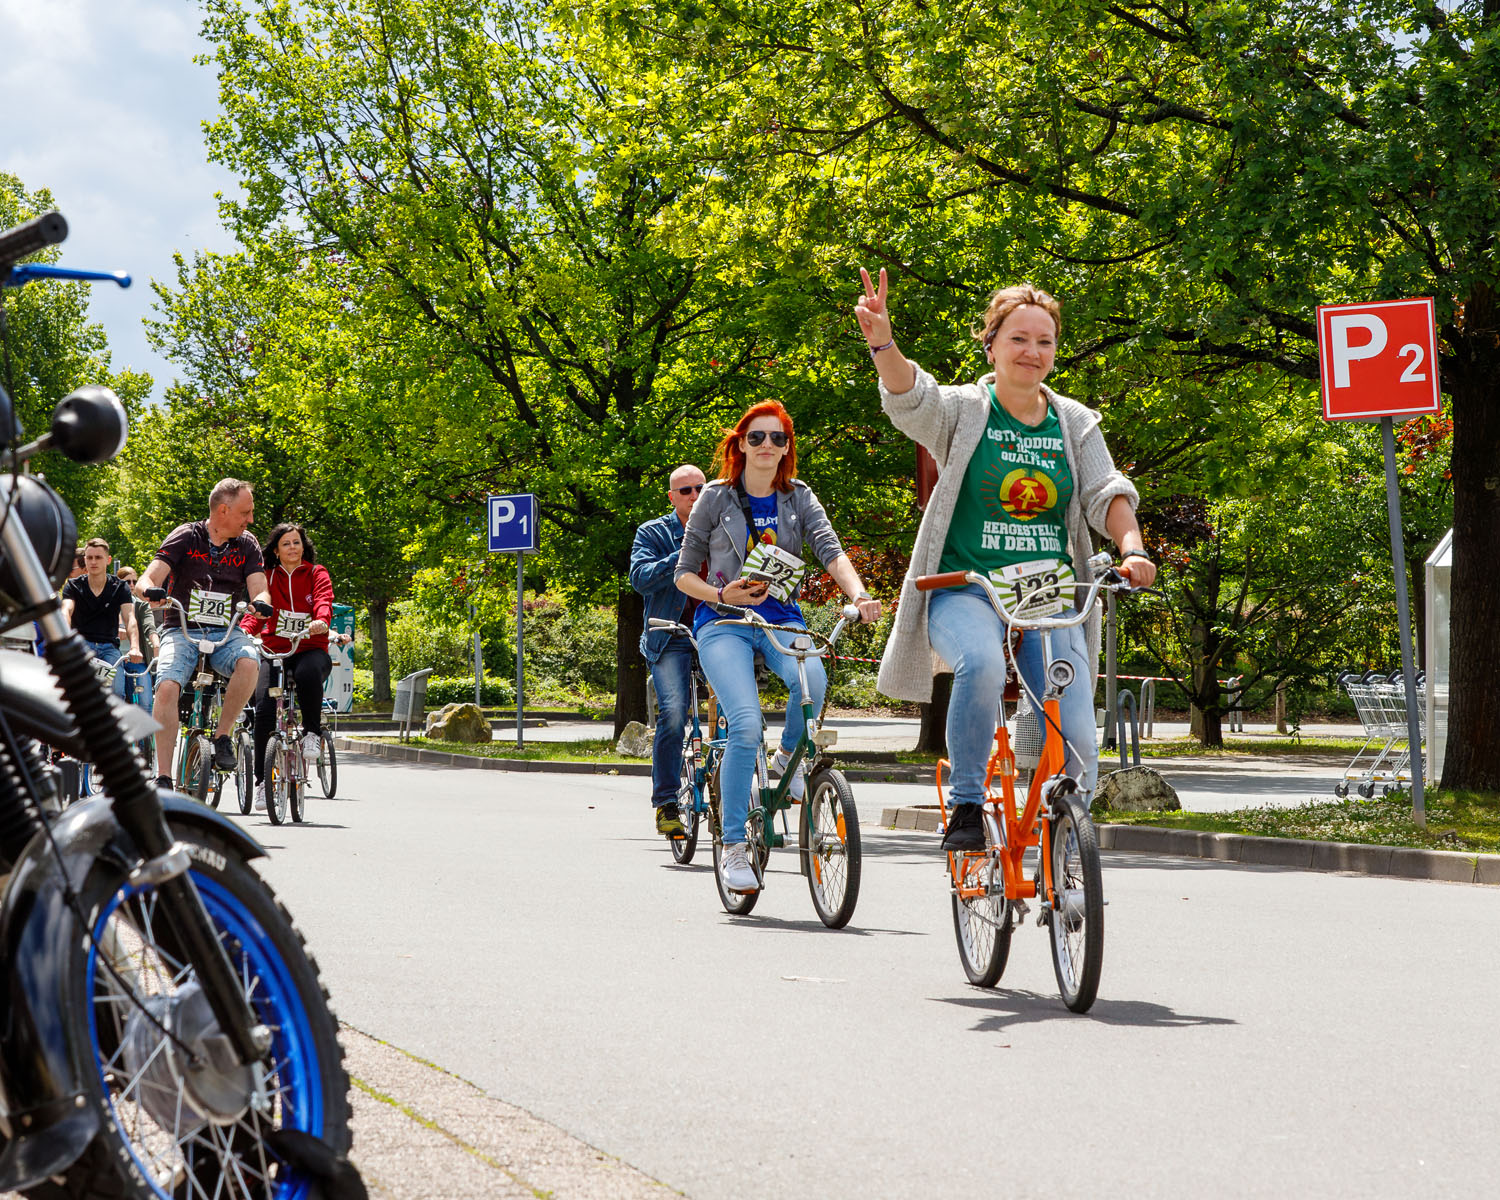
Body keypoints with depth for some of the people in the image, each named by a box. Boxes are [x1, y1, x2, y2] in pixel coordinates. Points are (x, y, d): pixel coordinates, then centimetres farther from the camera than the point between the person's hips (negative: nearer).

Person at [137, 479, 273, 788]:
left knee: (249, 663, -33)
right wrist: (150, 592, -35)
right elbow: (146, 581, -9)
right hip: (182, 630, -2)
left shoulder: (247, 545, 8)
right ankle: (163, 777, -24)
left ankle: (222, 736, -14)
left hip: (226, 632, 2)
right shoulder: (185, 537, -2)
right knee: (166, 688, -29)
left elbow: (259, 589, -2)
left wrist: (261, 602, -27)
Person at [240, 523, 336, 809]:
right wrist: (243, 631, -20)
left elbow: (323, 600, -8)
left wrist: (321, 620, -32)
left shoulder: (316, 574, 10)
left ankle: (312, 732, -17)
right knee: (264, 709, -20)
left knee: (309, 672, -40)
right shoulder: (267, 578, 14)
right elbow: (256, 612, 3)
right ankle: (262, 779, -9)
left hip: (310, 649, -1)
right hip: (274, 651, 2)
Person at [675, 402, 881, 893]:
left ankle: (789, 755, 0)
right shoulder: (717, 498, 1)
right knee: (746, 724, -24)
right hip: (724, 622, -2)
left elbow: (832, 552, -10)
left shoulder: (799, 498, 6)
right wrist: (722, 595, -14)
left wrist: (859, 596, -29)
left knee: (812, 679, -34)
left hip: (781, 618, 2)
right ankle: (733, 846, -10)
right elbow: (684, 574, 5)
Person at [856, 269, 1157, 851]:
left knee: (1075, 740, -10)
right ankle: (966, 807, -18)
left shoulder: (1075, 423, 12)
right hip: (966, 587, -3)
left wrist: (1132, 549, -19)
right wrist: (883, 343, -40)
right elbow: (912, 399, -19)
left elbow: (1107, 494, 2)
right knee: (980, 664, -37)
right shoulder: (964, 410, 1)